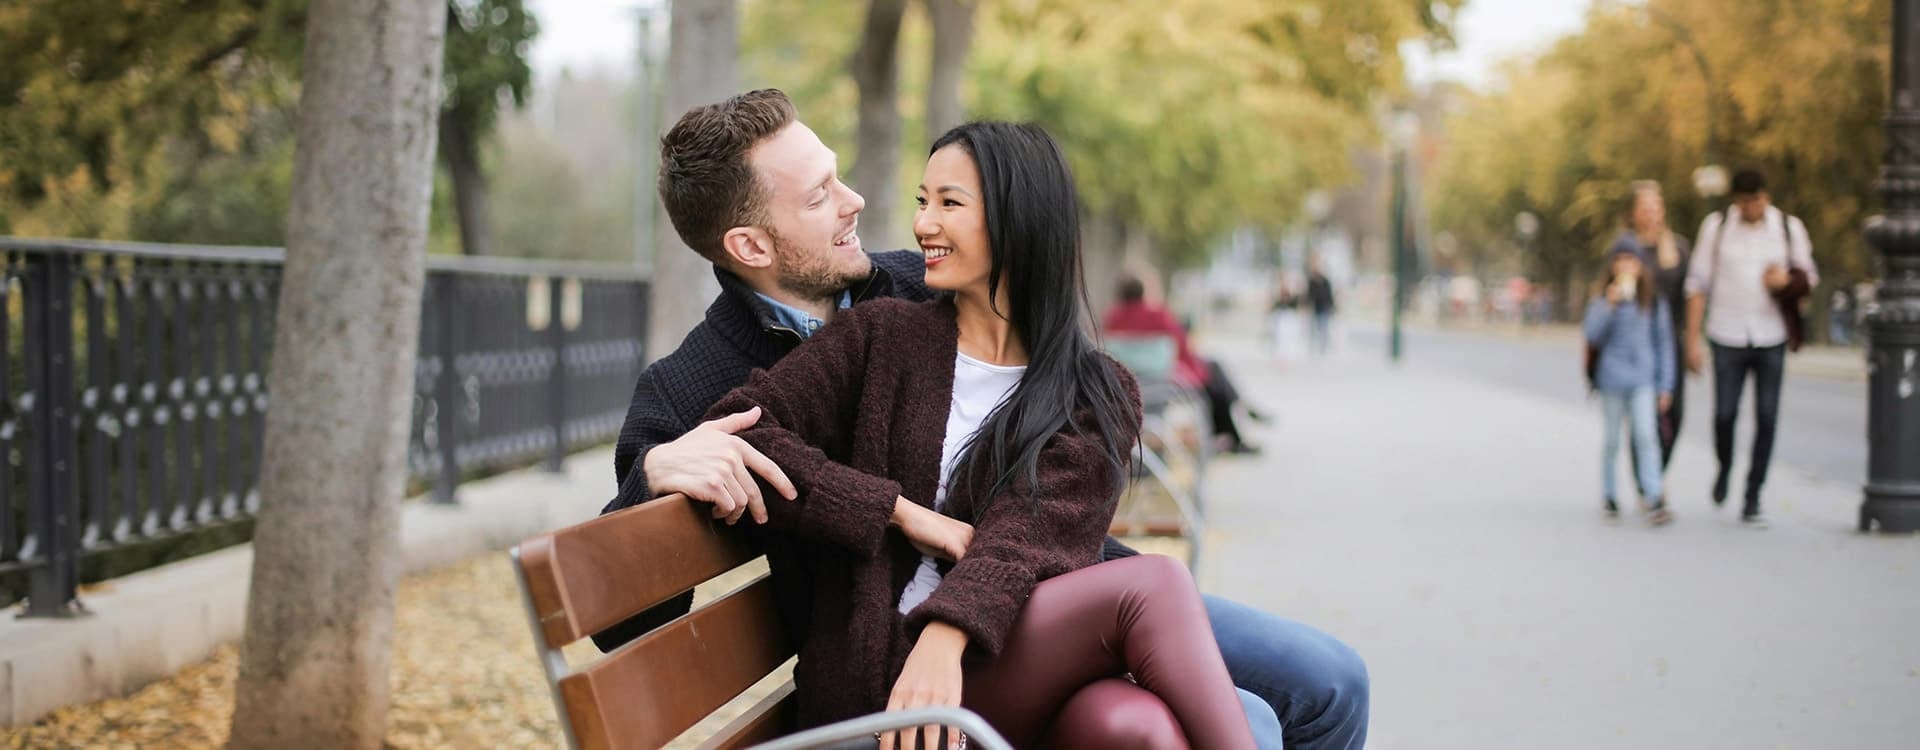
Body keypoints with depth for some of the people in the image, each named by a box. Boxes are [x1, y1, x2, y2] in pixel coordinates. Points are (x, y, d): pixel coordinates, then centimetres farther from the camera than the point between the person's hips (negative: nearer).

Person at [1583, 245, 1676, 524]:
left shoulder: (1654, 300, 3)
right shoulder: (1603, 297, 1)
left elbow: (1664, 342, 7)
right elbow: (1592, 334, -8)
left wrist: (1665, 385, 5)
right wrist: (1610, 304, -20)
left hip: (1643, 378, 0)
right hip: (1612, 376, 0)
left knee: (1646, 436, -13)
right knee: (1612, 440, 9)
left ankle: (1655, 499, -16)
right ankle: (1609, 497, 22)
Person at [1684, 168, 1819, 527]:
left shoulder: (1789, 228, 2)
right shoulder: (1716, 227, 1)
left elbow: (1809, 276, 12)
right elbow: (1697, 284, 3)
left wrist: (1787, 280, -13)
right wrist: (1692, 340, -2)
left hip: (1772, 337, 1)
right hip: (1728, 336, 0)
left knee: (1767, 417, -3)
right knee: (1724, 413, -3)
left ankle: (1753, 500, 5)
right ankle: (1724, 469, 29)